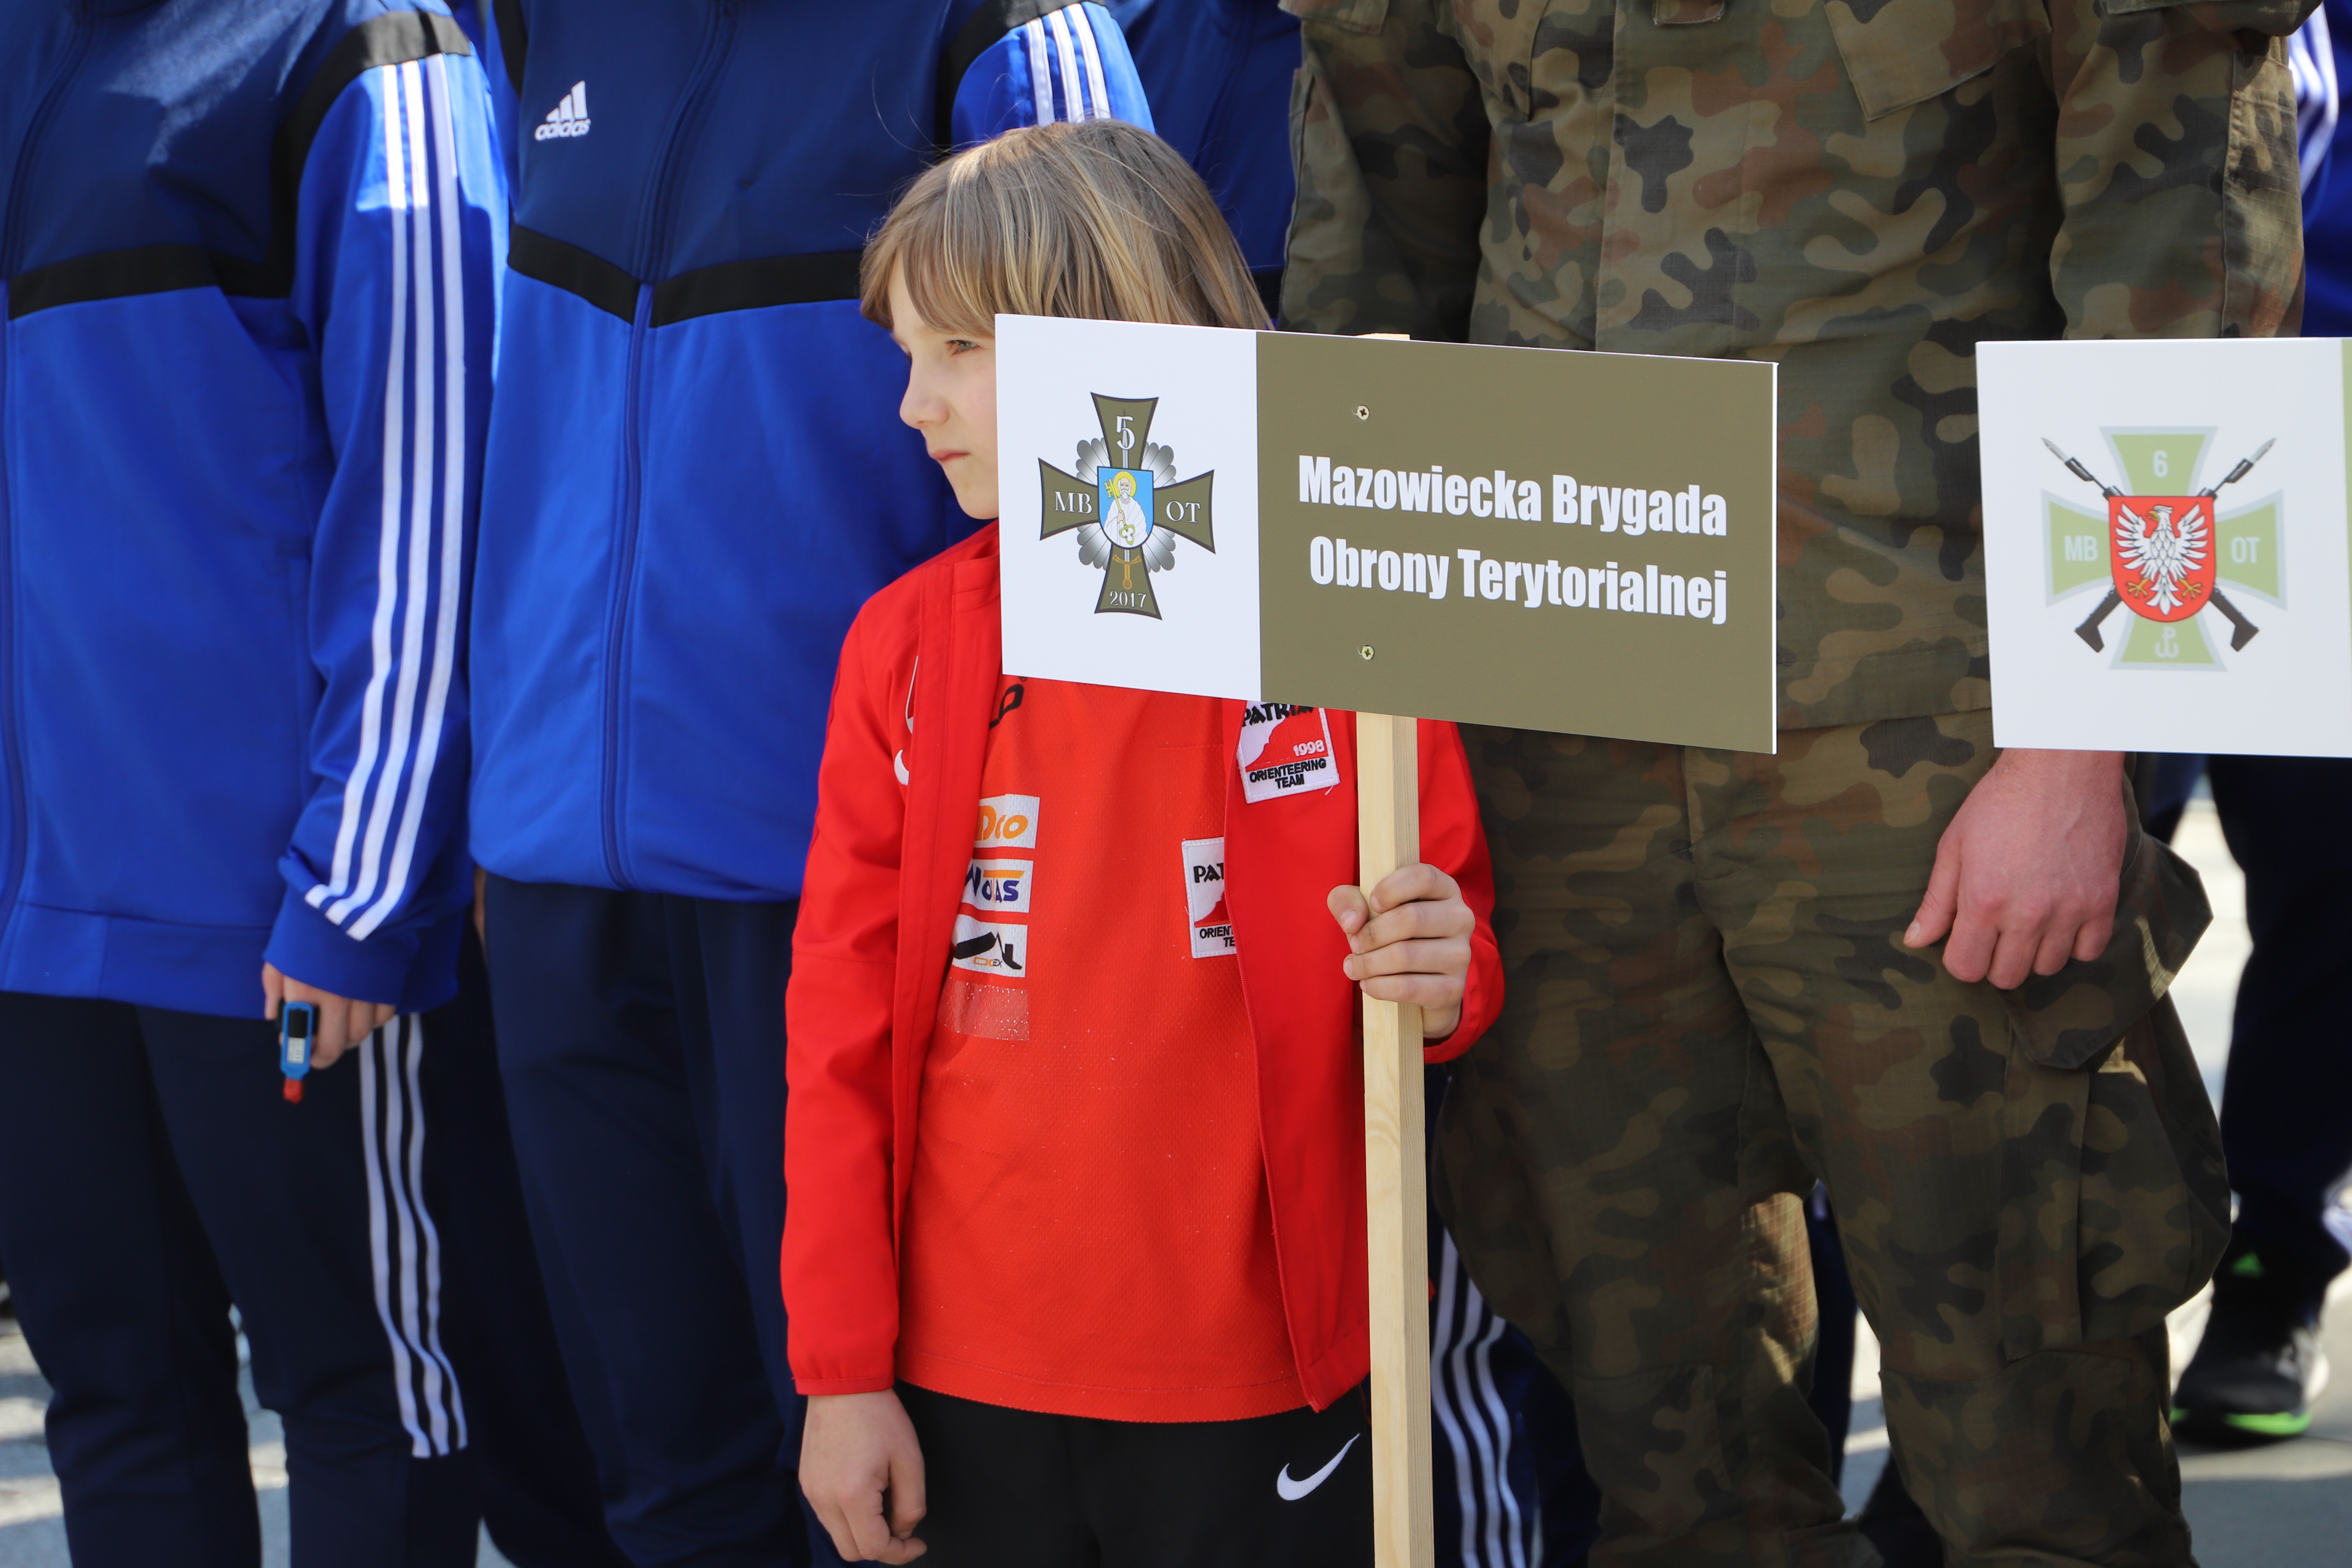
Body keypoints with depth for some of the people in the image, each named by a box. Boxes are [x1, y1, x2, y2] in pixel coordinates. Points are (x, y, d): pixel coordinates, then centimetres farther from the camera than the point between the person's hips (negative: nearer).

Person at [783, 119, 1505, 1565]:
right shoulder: (908, 643, 3)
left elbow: (1449, 940, 6)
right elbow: (842, 1018, 3)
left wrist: (1436, 980, -19)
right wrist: (842, 1370, 0)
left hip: (1260, 1390, -2)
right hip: (968, 1381, 2)